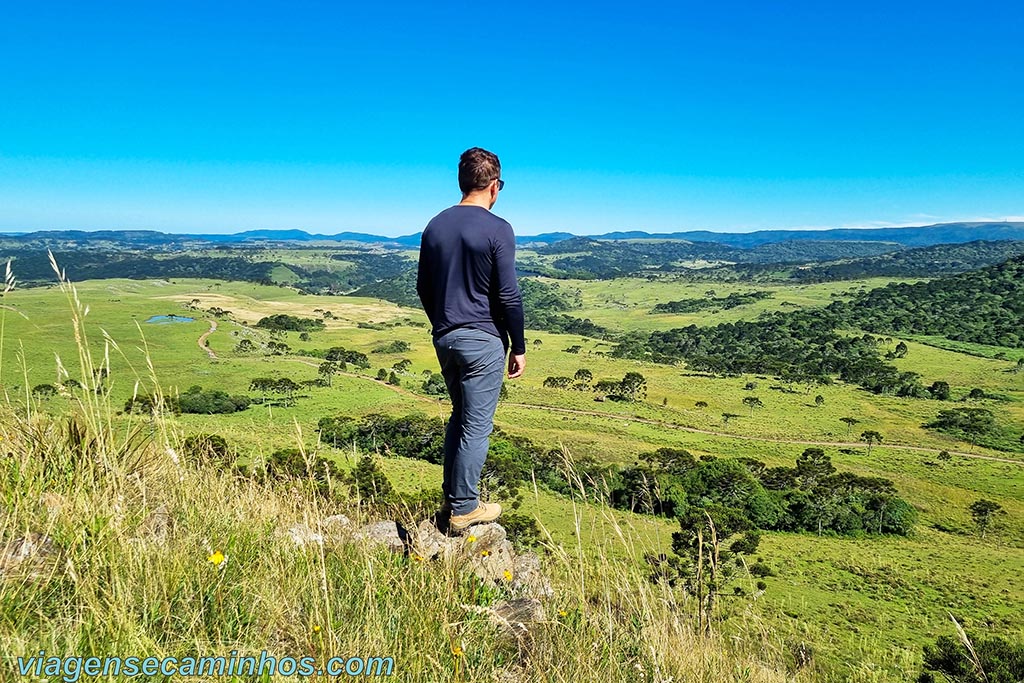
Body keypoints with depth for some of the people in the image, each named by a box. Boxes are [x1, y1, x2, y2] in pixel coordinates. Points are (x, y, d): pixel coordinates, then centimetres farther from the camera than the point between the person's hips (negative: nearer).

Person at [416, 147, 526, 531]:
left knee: (460, 417, 20)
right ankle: (464, 509, 13)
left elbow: (423, 287, 13)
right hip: (483, 340, -7)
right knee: (477, 425, 3)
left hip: (444, 338, 7)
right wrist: (518, 348, -5)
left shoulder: (435, 226, 8)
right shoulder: (497, 229, -12)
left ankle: (451, 499, 26)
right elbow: (508, 295, -13)